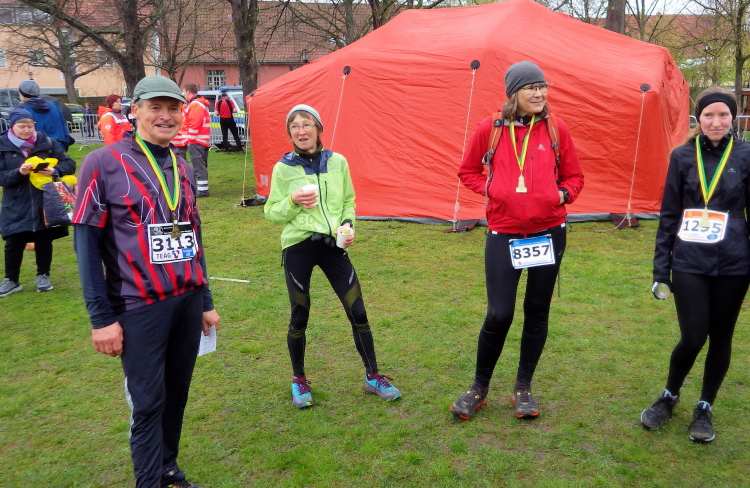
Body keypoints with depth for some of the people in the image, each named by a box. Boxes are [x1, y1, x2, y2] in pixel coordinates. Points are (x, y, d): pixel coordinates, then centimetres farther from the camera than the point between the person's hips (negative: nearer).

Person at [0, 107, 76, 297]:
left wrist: (54, 171, -23)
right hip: (16, 207, 0)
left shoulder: (47, 142, -2)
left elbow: (69, 164, -3)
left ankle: (43, 276, 28)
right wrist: (19, 172, -24)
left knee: (44, 240, 11)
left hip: (45, 204, 0)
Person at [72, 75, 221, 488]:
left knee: (177, 393, 13)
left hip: (188, 300, 5)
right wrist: (101, 317, -11)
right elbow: (86, 243, -8)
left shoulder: (182, 168, 11)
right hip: (139, 306, -5)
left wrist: (205, 301, 16)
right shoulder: (103, 164, -7)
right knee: (148, 402, 1)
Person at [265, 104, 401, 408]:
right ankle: (299, 381, 29)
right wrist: (293, 202, -18)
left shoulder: (338, 162, 3)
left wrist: (348, 224, -6)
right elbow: (271, 213, 0)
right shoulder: (283, 168, -3)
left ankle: (373, 377, 20)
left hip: (333, 245, 2)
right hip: (298, 246, -2)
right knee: (299, 317, 7)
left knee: (357, 312, 2)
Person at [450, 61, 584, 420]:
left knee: (537, 312, 10)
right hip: (503, 235, -2)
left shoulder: (555, 129, 2)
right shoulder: (490, 129, -2)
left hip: (548, 233, 2)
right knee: (499, 314, -5)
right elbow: (468, 172, 10)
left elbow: (574, 176, 11)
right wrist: (490, 190, -7)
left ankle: (523, 388, 28)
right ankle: (479, 388, 18)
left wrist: (563, 194, -9)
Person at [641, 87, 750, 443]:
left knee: (720, 338, 9)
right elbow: (669, 215, 4)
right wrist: (660, 269, 2)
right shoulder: (682, 156, 1)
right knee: (692, 338, -3)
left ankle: (704, 408, 29)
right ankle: (669, 397, 25)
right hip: (689, 263, 0)